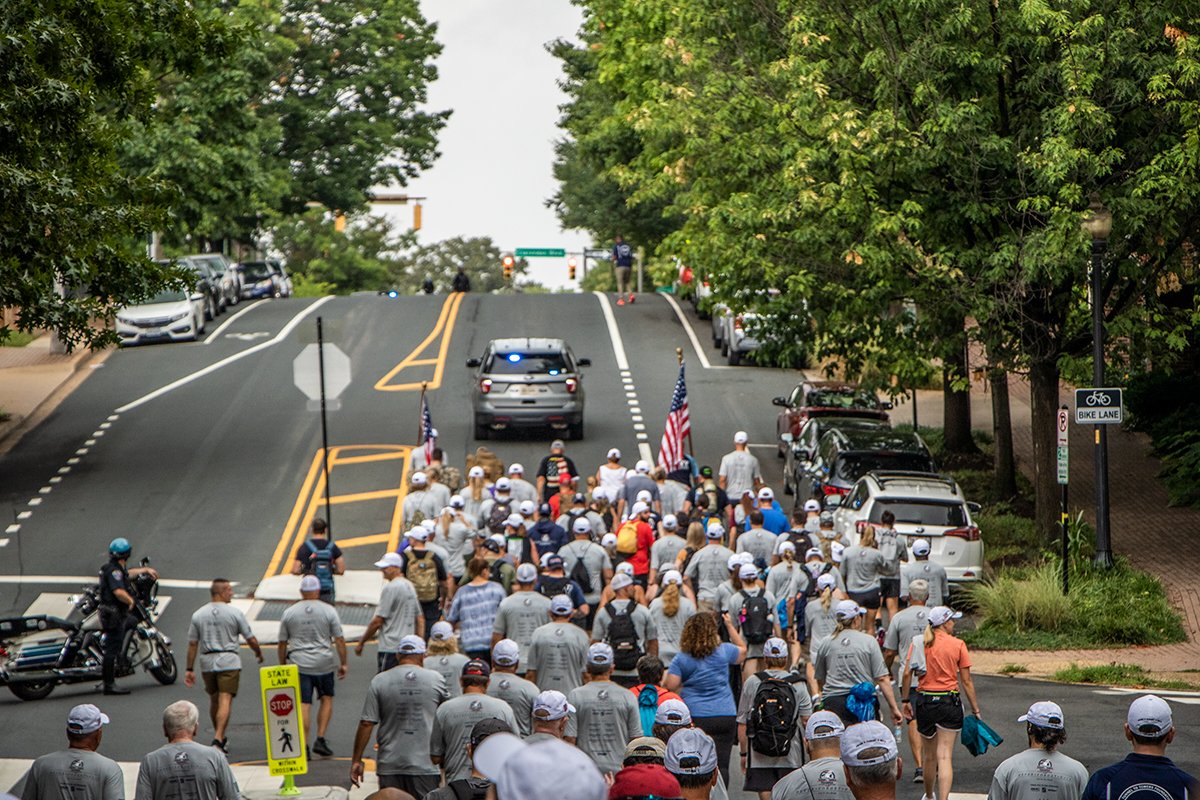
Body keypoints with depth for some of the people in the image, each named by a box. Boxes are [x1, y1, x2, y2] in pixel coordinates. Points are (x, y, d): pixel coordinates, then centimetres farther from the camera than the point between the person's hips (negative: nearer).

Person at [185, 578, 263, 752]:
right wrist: (259, 653, 19)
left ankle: (220, 738, 28)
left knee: (214, 700, 18)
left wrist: (190, 669, 9)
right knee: (225, 700, -7)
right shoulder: (235, 613, -6)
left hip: (207, 662, 4)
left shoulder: (198, 615, 4)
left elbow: (192, 644, 4)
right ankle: (218, 738, -21)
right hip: (229, 661, -4)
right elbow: (251, 640, -1)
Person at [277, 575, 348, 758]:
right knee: (326, 699, 15)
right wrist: (343, 663, 6)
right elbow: (339, 640, -2)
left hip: (299, 665, 1)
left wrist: (282, 665, 18)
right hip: (324, 664, -1)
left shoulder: (289, 612, 4)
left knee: (303, 705, -1)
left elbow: (282, 643, 8)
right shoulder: (328, 611, -1)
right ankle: (320, 739, 6)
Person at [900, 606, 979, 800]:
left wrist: (905, 700, 9)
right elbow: (966, 681, -3)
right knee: (945, 756, -5)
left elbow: (907, 673, -2)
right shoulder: (957, 644, -5)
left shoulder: (919, 643, 1)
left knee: (929, 755, 19)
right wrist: (975, 710, 3)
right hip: (949, 702, -3)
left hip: (925, 701, 3)